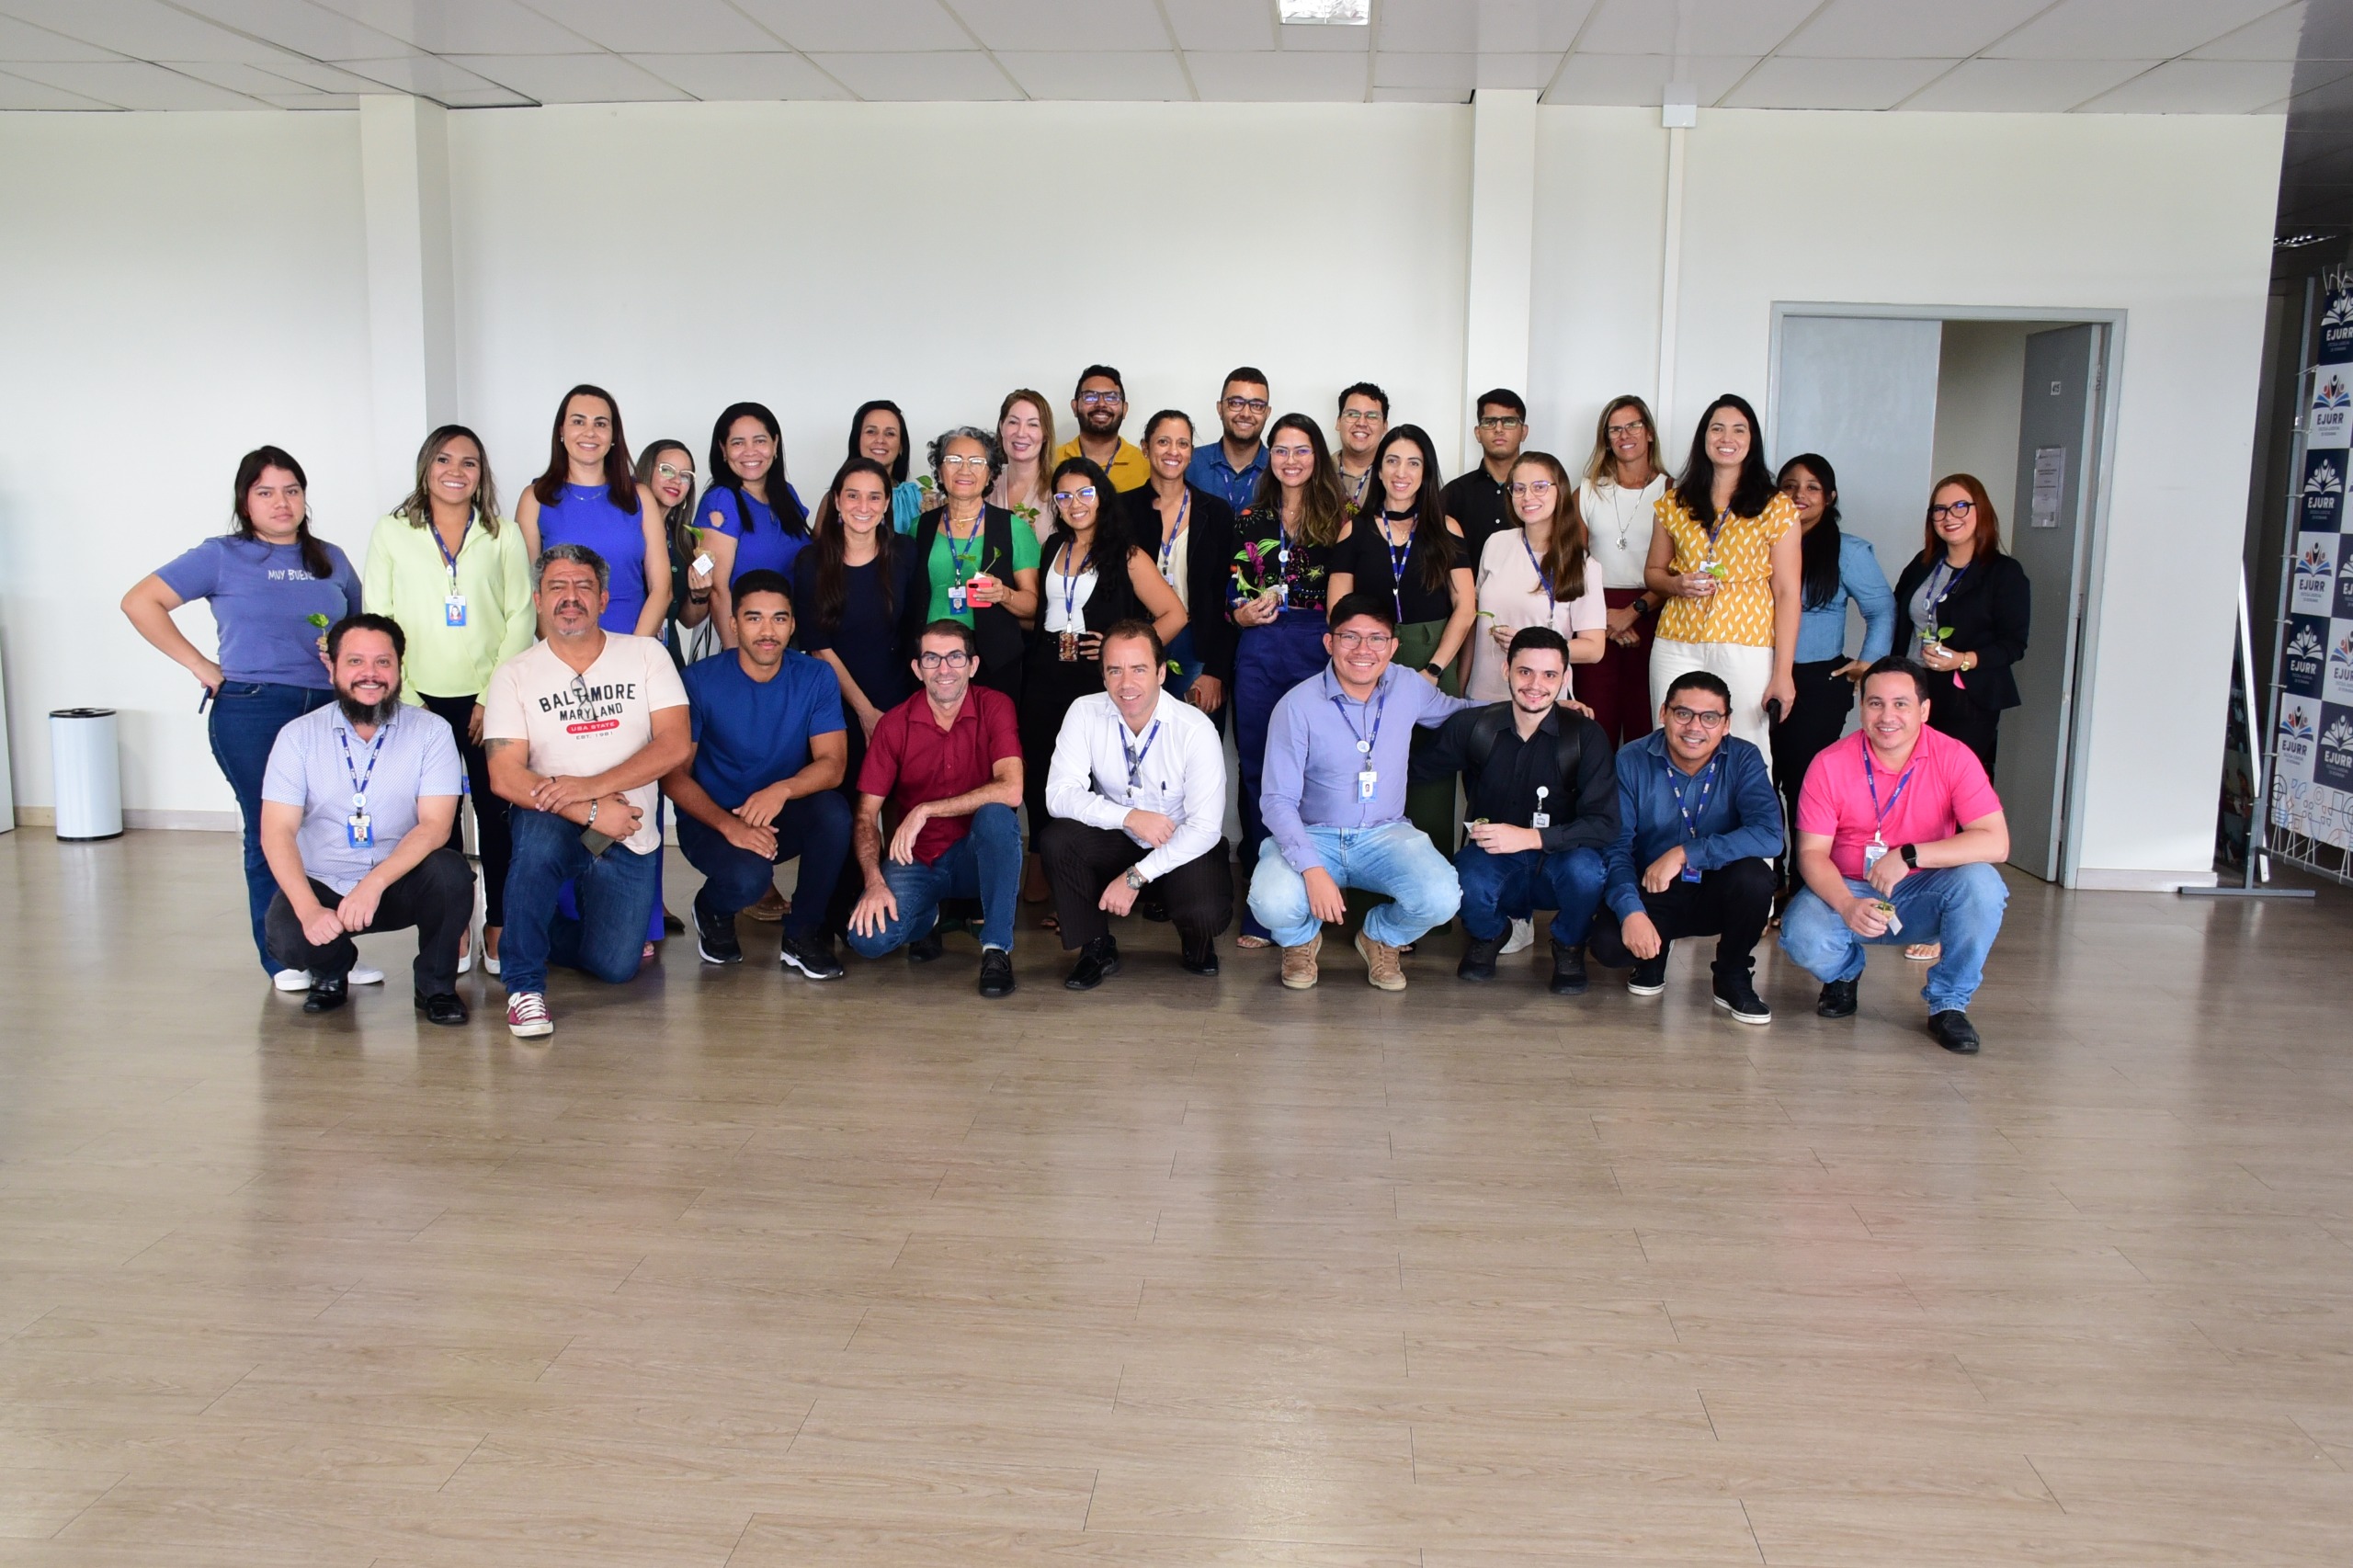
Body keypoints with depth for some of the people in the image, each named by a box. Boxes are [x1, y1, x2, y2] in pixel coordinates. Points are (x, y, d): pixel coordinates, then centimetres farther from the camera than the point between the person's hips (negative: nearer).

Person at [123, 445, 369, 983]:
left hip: (329, 712, 3)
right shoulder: (223, 556, 4)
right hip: (252, 713, -3)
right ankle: (282, 959, 13)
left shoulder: (330, 560, 15)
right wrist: (200, 666, -4)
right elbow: (140, 602, 0)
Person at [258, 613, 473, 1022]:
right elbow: (277, 831, -11)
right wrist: (309, 909, -26)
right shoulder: (299, 736, -4)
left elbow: (436, 825, -15)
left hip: (400, 884, 0)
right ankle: (333, 970, 10)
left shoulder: (431, 731, -6)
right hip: (320, 883, 0)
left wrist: (374, 883, -29)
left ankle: (436, 986, -4)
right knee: (288, 938, -30)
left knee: (451, 873, -31)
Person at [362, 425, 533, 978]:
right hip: (423, 699, 0)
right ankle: (453, 928, 15)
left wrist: (494, 698, -6)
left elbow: (521, 617, 1)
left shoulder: (503, 536, 5)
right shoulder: (393, 532, 5)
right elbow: (377, 619, 4)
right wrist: (403, 698, -4)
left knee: (497, 812, -1)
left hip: (488, 700, 0)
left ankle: (497, 927, 10)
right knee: (437, 817, 4)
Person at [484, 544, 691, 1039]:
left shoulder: (646, 654, 1)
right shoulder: (515, 674, -2)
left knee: (614, 967, -7)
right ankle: (525, 984, -20)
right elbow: (505, 777, -11)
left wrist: (590, 786, -21)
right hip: (550, 821, -1)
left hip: (628, 839, 1)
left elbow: (674, 745, -10)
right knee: (541, 836, -38)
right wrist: (590, 813, -24)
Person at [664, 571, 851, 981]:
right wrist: (729, 824, -30)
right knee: (748, 878, -34)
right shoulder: (699, 681, -12)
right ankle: (713, 912, 7)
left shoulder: (815, 678, -6)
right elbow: (674, 775, -13)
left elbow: (832, 764, -13)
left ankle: (803, 934, -8)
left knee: (834, 812, -31)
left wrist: (782, 790, -34)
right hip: (711, 818, -2)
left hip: (785, 818, 2)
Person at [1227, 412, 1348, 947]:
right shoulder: (1249, 519, 13)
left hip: (1320, 648, -2)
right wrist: (1244, 613, -7)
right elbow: (1233, 593, 13)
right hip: (1259, 649, 2)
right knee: (1258, 771, 3)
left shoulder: (1338, 518, 6)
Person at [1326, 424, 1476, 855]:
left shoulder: (1446, 529, 8)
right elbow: (1338, 609, 2)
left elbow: (1465, 607, 2)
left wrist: (1433, 669, -9)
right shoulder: (1355, 529, 8)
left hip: (1433, 664, 0)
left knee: (1430, 784, -2)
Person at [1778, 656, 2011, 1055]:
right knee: (1803, 936, -30)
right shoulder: (1830, 765, -12)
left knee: (1980, 882, -30)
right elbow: (1812, 853, -14)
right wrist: (1848, 906, -32)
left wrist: (1909, 855, -30)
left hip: (1923, 896, 0)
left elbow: (1996, 843, -22)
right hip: (1848, 891, 0)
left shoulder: (1953, 758, -12)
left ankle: (1949, 1003, -8)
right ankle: (1845, 973, 11)